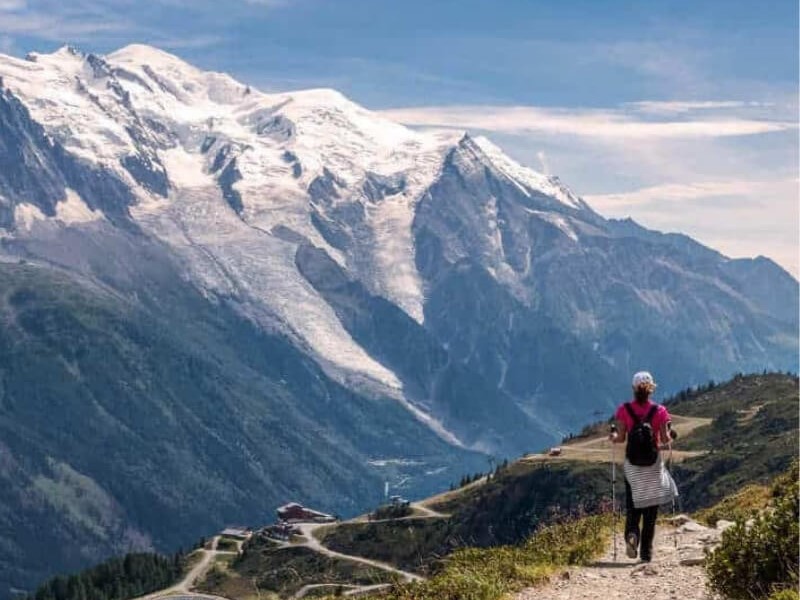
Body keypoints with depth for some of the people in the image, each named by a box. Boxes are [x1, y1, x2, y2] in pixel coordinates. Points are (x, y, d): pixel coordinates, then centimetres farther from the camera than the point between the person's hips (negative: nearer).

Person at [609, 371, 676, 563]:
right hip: (653, 463, -1)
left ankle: (632, 534, -17)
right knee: (651, 507, 8)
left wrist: (613, 437, 15)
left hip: (632, 463, 1)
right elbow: (665, 439, -7)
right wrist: (668, 440, 14)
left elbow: (621, 438, -5)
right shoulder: (659, 411, -7)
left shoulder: (624, 410, -5)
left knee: (633, 504, 12)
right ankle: (646, 552, 7)